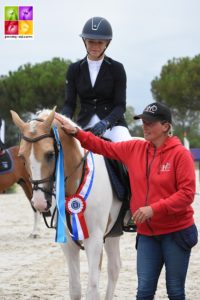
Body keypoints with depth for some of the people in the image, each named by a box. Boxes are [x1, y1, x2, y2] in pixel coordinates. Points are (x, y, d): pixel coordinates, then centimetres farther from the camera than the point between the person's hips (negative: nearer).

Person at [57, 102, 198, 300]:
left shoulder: (180, 154, -11)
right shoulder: (134, 149, 5)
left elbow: (187, 193, -16)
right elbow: (105, 147, 13)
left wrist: (154, 209, -23)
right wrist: (77, 133, 1)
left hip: (176, 232, -4)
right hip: (147, 233, 4)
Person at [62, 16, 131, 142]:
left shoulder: (117, 69, 0)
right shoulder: (74, 69, 7)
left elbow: (120, 105, -5)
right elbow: (69, 103, 4)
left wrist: (105, 122, -24)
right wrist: (65, 119, -19)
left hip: (113, 123, -3)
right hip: (84, 124, 3)